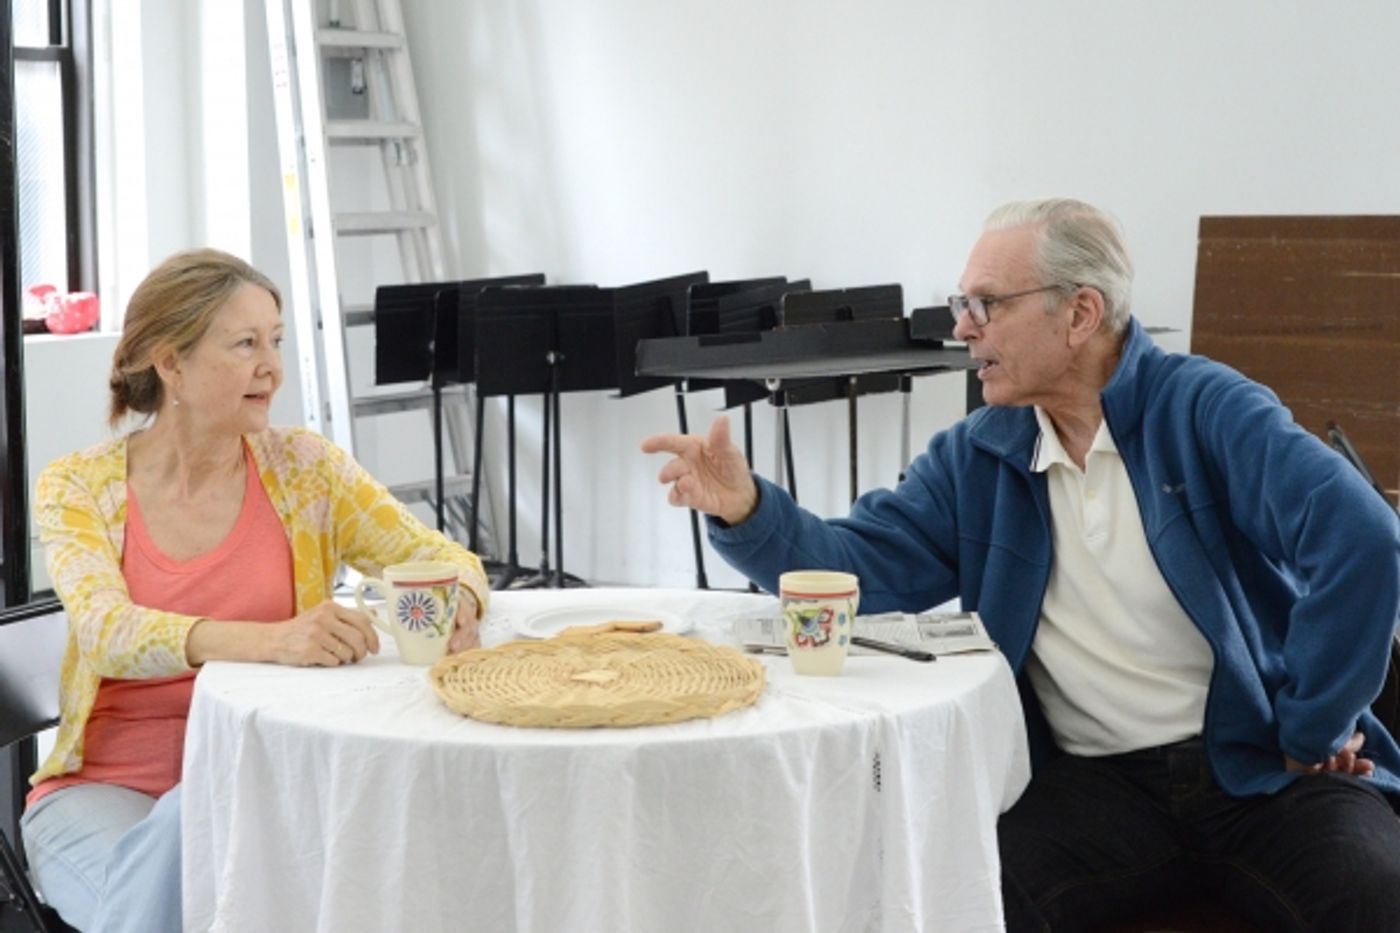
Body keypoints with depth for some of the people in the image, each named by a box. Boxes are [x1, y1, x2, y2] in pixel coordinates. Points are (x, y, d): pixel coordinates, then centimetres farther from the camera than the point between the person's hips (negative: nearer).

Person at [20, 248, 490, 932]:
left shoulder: (302, 467, 1)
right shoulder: (78, 487, -4)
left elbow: (444, 558, 0)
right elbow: (110, 633, -22)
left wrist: (457, 603, -27)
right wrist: (271, 640, -40)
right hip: (108, 789, 0)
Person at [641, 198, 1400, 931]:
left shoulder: (1205, 410, -7)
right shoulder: (975, 458, 9)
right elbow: (857, 566, 3)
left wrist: (1311, 731, -16)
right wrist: (747, 511, -16)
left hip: (1257, 762, -2)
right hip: (1096, 782, 2)